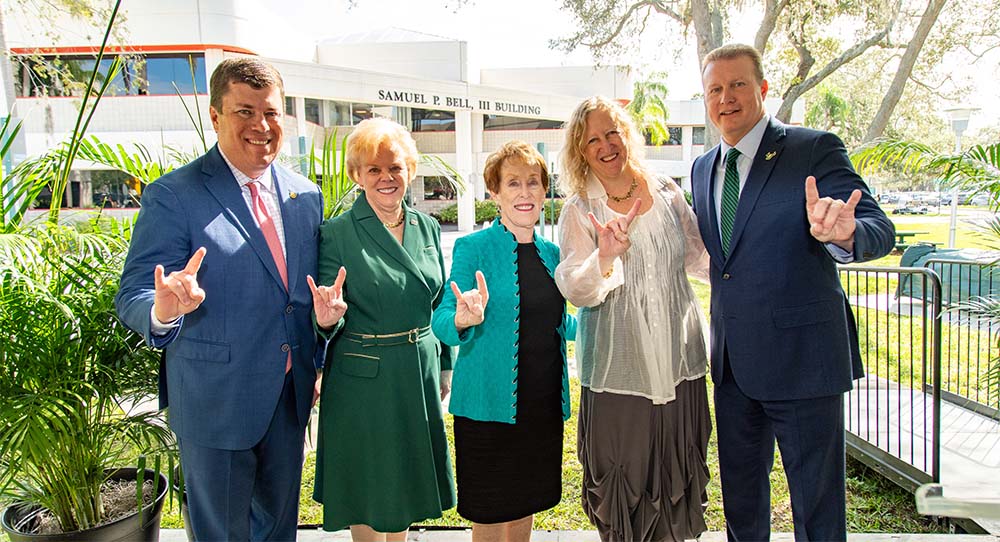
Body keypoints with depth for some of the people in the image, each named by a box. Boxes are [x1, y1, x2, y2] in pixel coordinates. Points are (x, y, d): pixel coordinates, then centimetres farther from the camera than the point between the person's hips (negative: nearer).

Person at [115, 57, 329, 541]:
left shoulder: (305, 196, 4)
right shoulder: (173, 195, -13)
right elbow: (133, 297, -17)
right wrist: (163, 310, -38)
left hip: (291, 395, 5)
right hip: (215, 400, -5)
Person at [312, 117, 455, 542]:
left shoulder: (428, 229, 5)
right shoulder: (336, 234, -9)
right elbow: (329, 321, -8)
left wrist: (445, 367, 14)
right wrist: (327, 319, -31)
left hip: (419, 375, 5)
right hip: (363, 377, -4)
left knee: (403, 481, 17)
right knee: (367, 487, 9)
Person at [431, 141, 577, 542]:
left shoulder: (551, 253, 8)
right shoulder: (473, 248, -9)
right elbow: (442, 324, -14)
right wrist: (464, 319, -34)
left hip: (544, 404, 5)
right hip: (489, 406, -5)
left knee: (524, 508, 20)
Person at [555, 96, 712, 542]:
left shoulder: (667, 194, 5)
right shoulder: (580, 210, -4)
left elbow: (699, 257, 15)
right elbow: (575, 290, -12)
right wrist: (605, 259, -29)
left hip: (678, 359, 3)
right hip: (618, 368, -3)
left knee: (677, 473, 14)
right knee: (622, 478, 4)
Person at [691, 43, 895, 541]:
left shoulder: (815, 150, -9)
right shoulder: (703, 168, 10)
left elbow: (880, 230, -19)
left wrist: (844, 234, -41)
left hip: (800, 357, -6)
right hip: (733, 364, 6)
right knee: (740, 498, 21)